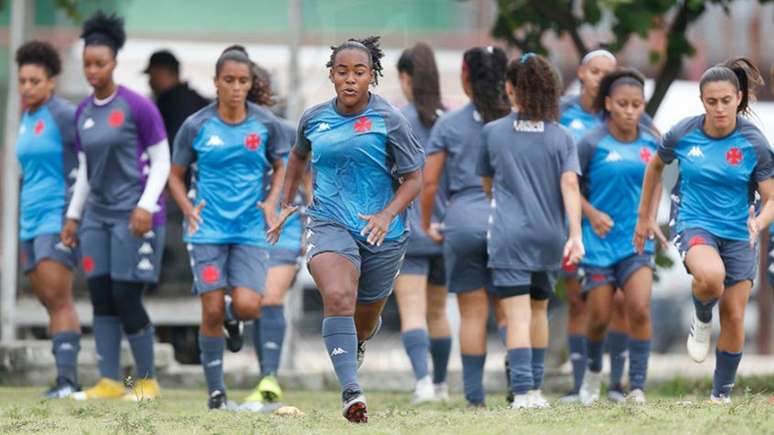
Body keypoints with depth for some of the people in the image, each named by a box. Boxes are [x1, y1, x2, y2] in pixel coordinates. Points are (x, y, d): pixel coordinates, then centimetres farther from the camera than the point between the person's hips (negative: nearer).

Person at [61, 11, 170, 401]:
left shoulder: (136, 106, -8)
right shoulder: (83, 113, 11)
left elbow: (161, 162, -6)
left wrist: (145, 206, -15)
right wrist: (73, 215, 17)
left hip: (133, 215, -6)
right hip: (97, 214, 6)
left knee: (126, 297, -8)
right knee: (100, 296, 0)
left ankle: (147, 379, 5)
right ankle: (109, 381, 3)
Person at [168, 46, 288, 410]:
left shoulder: (266, 124, 0)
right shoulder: (196, 126, -3)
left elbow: (280, 167, 15)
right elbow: (176, 175, 8)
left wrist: (271, 201, -3)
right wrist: (188, 209, -9)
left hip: (251, 230, 1)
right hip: (208, 230, -1)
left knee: (248, 306, -14)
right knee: (212, 312, -5)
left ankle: (232, 317, 25)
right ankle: (215, 391, 8)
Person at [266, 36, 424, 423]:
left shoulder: (389, 121, -6)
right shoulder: (314, 118, 3)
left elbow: (414, 178, -2)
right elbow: (298, 155, 26)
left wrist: (388, 215, -18)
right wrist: (285, 205, 21)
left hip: (381, 233, 0)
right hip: (329, 224, 0)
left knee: (365, 320, 15)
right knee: (338, 297, -28)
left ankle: (356, 346, 54)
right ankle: (351, 391, -37)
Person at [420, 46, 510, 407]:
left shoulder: (449, 123, 1)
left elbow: (429, 181, 0)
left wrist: (426, 225, 11)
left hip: (463, 219, -1)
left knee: (472, 313, 5)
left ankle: (474, 394, 2)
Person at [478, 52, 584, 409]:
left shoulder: (492, 132, 1)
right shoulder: (560, 136, 3)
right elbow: (570, 184, -7)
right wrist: (576, 235, -11)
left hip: (508, 234, -3)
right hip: (549, 235, 3)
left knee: (518, 315, -8)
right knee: (539, 310, 19)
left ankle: (523, 392, -18)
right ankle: (535, 387, 24)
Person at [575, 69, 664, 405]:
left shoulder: (650, 143, 1)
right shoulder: (592, 144, -9)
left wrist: (652, 218, 4)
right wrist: (592, 213, -16)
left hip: (636, 240, 2)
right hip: (599, 240, -2)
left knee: (640, 308, -16)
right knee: (599, 318, 4)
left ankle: (637, 388, -9)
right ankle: (593, 372, 34)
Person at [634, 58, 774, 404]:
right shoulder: (683, 134, -8)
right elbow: (655, 166, 13)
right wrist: (644, 217, 16)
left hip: (738, 233, 1)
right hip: (694, 223, -1)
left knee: (734, 317, 0)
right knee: (711, 276, -35)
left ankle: (721, 395, 17)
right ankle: (701, 320, 0)